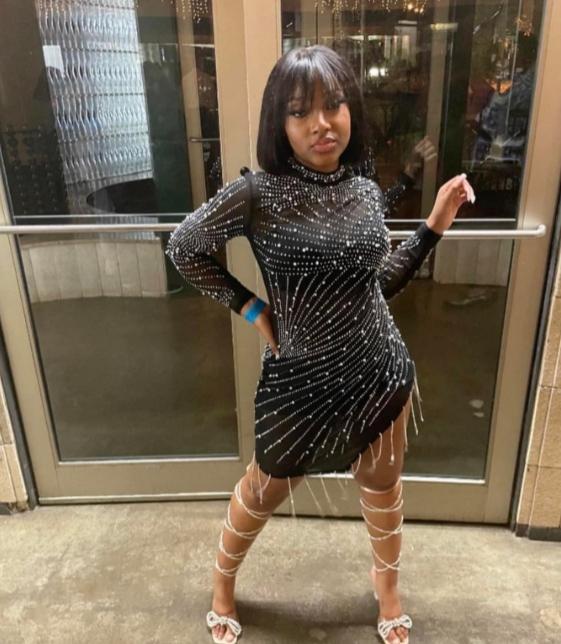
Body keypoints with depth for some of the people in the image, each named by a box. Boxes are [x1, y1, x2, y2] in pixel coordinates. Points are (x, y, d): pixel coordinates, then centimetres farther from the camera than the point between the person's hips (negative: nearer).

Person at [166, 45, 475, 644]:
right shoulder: (258, 193, -17)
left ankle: (387, 582, 56)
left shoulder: (368, 192, -3)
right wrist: (248, 306, -7)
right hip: (301, 381, -3)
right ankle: (222, 582, 51)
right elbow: (183, 247, -5)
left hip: (381, 370, 4)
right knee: (264, 491, 19)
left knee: (382, 487, 24)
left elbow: (378, 282, 7)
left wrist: (433, 227, 0)